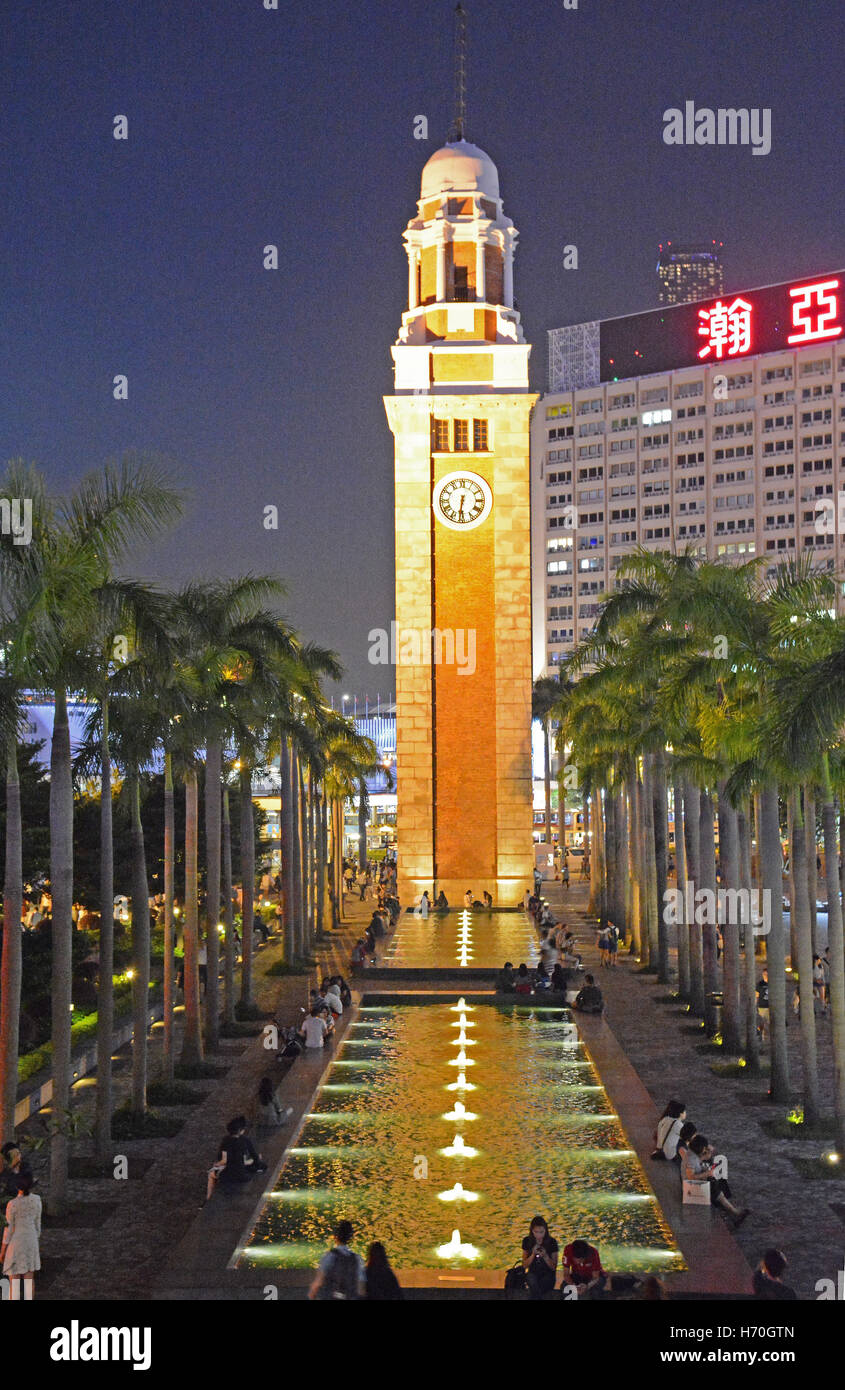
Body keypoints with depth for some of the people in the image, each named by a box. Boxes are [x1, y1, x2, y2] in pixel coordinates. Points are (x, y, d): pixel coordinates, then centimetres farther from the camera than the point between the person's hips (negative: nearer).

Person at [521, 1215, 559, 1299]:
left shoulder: (552, 1242, -9)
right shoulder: (527, 1241, -4)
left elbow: (554, 1267, -4)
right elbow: (525, 1265, 0)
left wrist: (545, 1256, -23)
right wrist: (533, 1254, -17)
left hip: (548, 1274, -2)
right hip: (533, 1273, 2)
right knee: (533, 1283, -35)